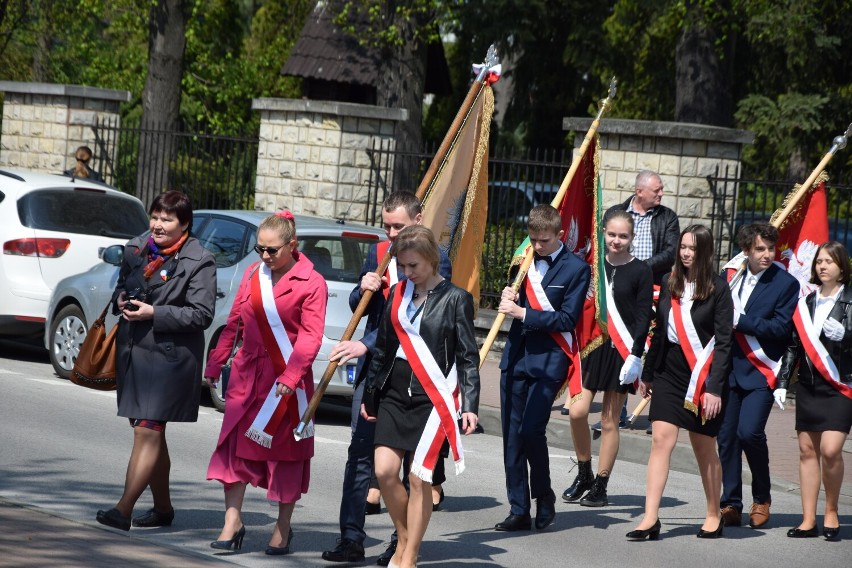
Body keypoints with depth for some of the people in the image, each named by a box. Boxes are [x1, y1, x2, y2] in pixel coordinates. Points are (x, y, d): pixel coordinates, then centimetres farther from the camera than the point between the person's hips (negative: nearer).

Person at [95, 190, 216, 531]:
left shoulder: (199, 261, -8)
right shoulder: (136, 249, 11)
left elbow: (202, 314, -13)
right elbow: (121, 286, 25)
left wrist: (154, 313, -19)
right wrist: (120, 301, 1)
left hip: (170, 357, -7)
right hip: (132, 351, 7)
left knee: (147, 432, -13)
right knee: (151, 434, 14)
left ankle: (124, 510, -18)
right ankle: (162, 508, 25)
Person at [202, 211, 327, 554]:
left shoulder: (311, 283, -8)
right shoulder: (253, 274, 9)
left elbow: (311, 336, -13)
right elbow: (235, 321, 15)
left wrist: (290, 376, -23)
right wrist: (215, 363, 14)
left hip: (287, 378, -4)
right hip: (247, 373, 4)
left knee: (285, 451, 5)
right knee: (235, 444, -2)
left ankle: (283, 528, 16)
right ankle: (233, 522, 2)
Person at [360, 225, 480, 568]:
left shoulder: (455, 300, -4)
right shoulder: (398, 294, 9)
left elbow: (468, 357, -4)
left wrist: (470, 405, -12)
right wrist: (370, 394, 20)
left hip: (434, 396, -4)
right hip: (395, 394, 5)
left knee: (419, 477, -6)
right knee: (384, 470, -6)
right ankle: (404, 539, 15)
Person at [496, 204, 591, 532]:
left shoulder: (576, 269, -4)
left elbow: (567, 320, -10)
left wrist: (523, 313, -16)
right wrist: (509, 301, -2)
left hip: (548, 360, -6)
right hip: (515, 356, 6)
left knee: (531, 430, -15)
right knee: (511, 434, 4)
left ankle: (544, 496, 7)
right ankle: (518, 510, 9)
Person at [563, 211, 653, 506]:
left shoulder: (641, 272, -2)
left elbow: (644, 316, -5)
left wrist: (635, 355, -12)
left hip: (621, 351, -3)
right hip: (590, 347, 3)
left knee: (609, 420, 2)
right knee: (577, 412, -7)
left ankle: (600, 486, 10)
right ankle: (584, 475, 13)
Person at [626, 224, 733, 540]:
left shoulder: (718, 289, -8)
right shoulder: (670, 284, 7)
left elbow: (723, 341, -10)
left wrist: (715, 387, -15)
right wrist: (647, 373, 17)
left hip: (703, 375, -4)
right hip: (669, 372, 4)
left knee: (704, 448, 7)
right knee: (661, 440, -7)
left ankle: (714, 515, 24)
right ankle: (651, 519, -11)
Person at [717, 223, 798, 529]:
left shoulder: (785, 284, -4)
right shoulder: (729, 277, 10)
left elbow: (782, 328, -12)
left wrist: (740, 321, -16)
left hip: (761, 372, -5)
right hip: (729, 369, 5)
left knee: (750, 432, -17)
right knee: (726, 436, 4)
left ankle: (762, 499, 4)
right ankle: (731, 504, 15)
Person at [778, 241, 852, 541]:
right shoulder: (806, 302, 12)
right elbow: (793, 345, 14)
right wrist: (782, 382, 9)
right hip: (808, 386, 5)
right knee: (807, 449, 4)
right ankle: (808, 520, 8)